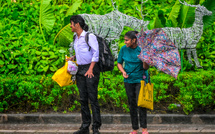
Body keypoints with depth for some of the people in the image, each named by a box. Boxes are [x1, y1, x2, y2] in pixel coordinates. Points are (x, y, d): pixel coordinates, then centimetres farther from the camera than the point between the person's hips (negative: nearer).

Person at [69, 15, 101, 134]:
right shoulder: (76, 38, 15)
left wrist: (90, 69, -17)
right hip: (80, 70, 8)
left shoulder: (90, 36, -9)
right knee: (83, 99, 6)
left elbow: (95, 53, -13)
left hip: (91, 68, -8)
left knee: (93, 98, -8)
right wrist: (73, 57, 14)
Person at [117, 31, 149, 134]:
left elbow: (145, 67, -13)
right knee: (131, 104, 5)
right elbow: (119, 63, 9)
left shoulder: (141, 49, -12)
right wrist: (123, 71, -9)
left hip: (140, 79, -3)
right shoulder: (124, 49, -3)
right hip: (128, 79, 3)